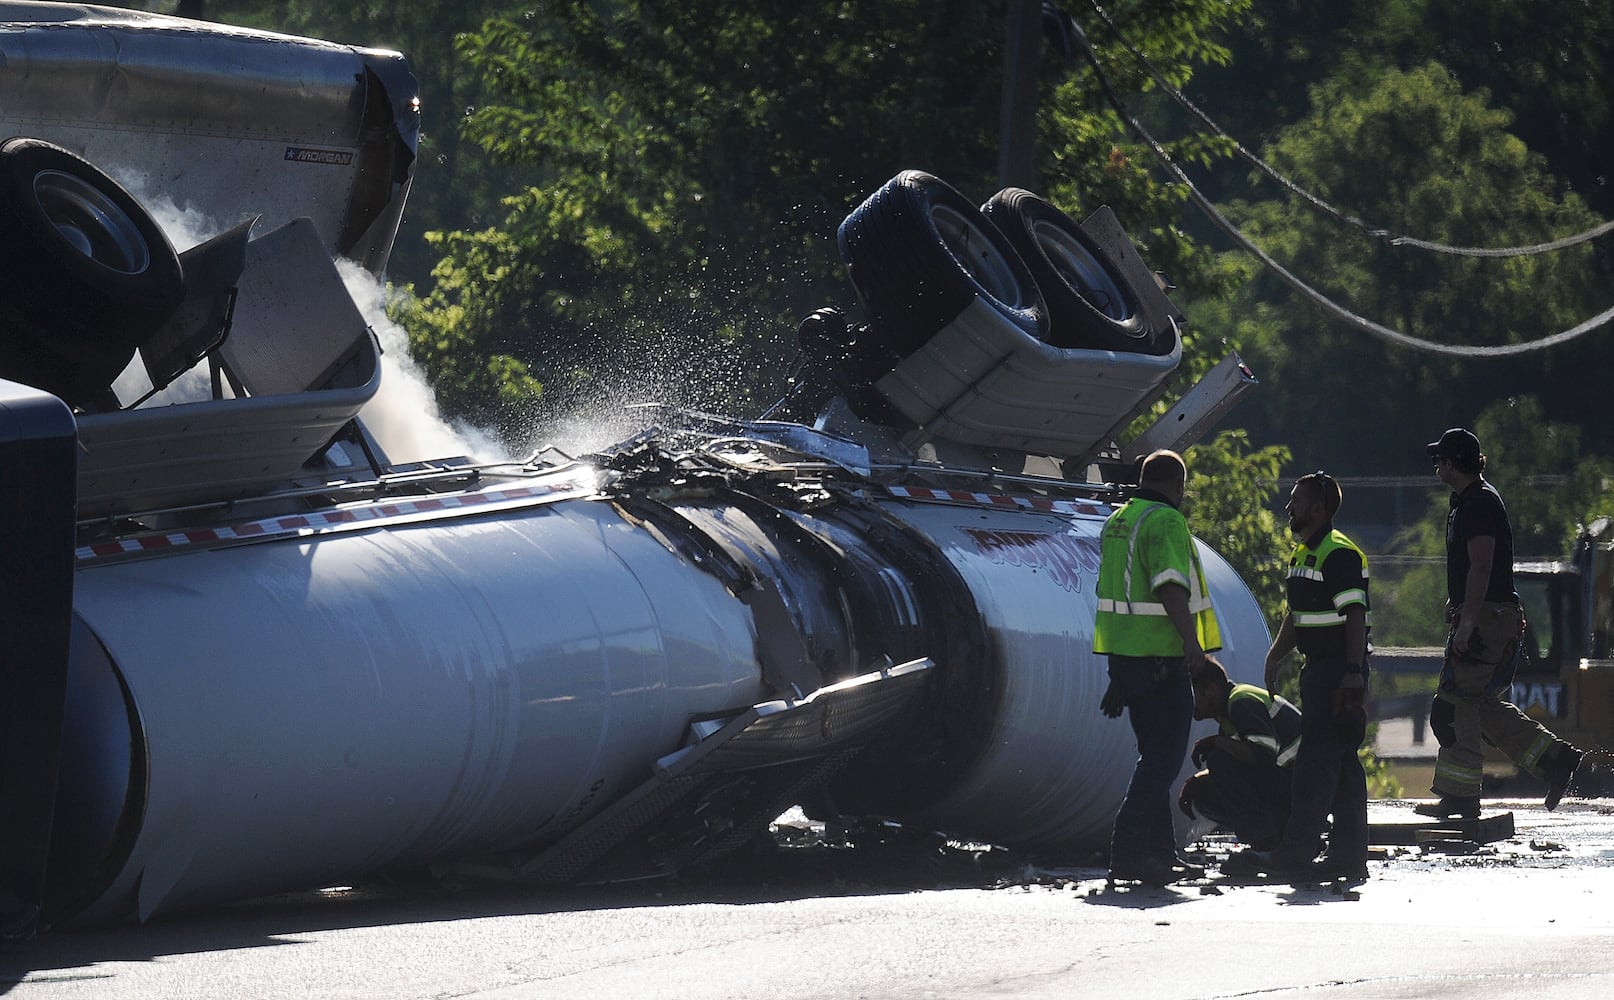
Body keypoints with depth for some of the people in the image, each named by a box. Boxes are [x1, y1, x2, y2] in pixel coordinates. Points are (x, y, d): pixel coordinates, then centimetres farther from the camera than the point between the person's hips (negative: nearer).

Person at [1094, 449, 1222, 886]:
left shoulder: (1117, 521, 16)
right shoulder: (1165, 523, -13)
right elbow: (1170, 584, -26)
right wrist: (1190, 638, -35)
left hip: (1124, 653, 9)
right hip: (1160, 660, -9)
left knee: (1156, 755, 17)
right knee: (1163, 759, -7)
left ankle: (1160, 852, 20)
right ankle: (1128, 853, -12)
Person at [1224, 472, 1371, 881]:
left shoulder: (1339, 554, -14)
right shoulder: (1302, 555, 17)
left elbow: (1356, 616, -20)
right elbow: (1296, 617, 25)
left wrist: (1353, 673, -24)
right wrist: (1277, 655, 14)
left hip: (1339, 668, -10)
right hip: (1319, 668, 10)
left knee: (1318, 758, -11)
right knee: (1341, 762, 10)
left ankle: (1295, 851, -14)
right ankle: (1349, 855, 12)